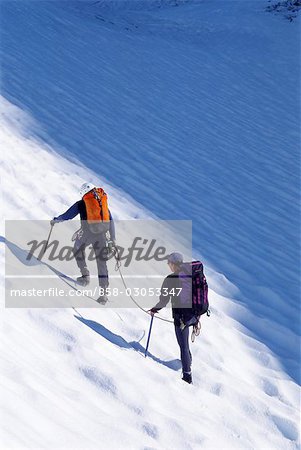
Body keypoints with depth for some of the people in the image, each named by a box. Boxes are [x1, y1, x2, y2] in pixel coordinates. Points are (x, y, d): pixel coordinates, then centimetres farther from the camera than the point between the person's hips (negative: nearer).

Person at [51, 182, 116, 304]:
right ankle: (103, 292, 2)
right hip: (101, 234, 3)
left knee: (78, 250, 27)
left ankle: (85, 276, 15)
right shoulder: (103, 202, 20)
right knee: (101, 261, 9)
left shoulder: (81, 204, 9)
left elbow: (67, 215, 11)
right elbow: (111, 221, 19)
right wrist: (113, 239, 23)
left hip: (88, 232, -3)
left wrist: (55, 220, 28)